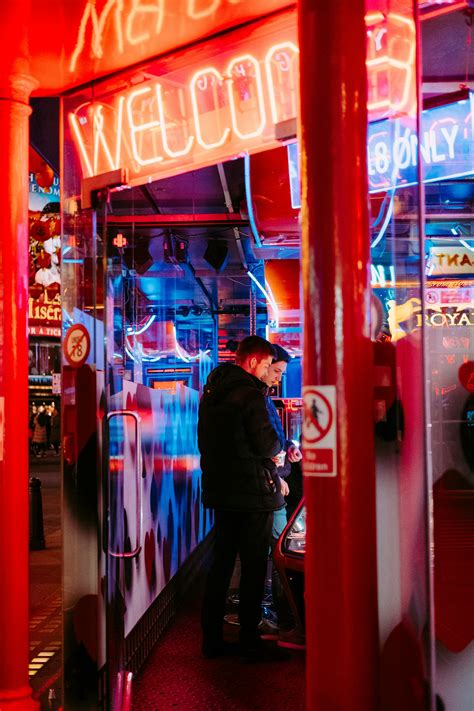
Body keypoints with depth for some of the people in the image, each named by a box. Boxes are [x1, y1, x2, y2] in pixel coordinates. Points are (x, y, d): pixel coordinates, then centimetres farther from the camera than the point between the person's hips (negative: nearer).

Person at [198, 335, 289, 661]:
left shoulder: (210, 392, 12)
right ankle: (250, 642, 5)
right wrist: (278, 446, 3)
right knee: (254, 567, 0)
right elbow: (267, 444, -20)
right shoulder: (249, 393, -15)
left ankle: (212, 638, 18)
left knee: (221, 562, 13)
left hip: (220, 489, 8)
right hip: (252, 492, -8)